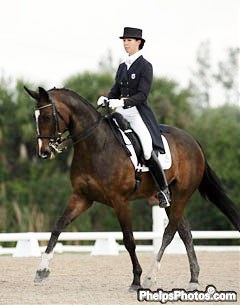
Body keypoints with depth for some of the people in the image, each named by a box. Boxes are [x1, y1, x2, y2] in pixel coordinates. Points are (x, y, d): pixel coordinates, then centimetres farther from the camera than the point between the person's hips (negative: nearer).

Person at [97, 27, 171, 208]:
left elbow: (142, 95, -12)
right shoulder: (122, 67, 17)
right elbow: (116, 91, 18)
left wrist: (123, 102, -26)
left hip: (139, 114, -7)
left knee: (147, 152, -21)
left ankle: (164, 191, -6)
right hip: (121, 114, 7)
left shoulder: (145, 66, -4)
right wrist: (106, 99, -4)